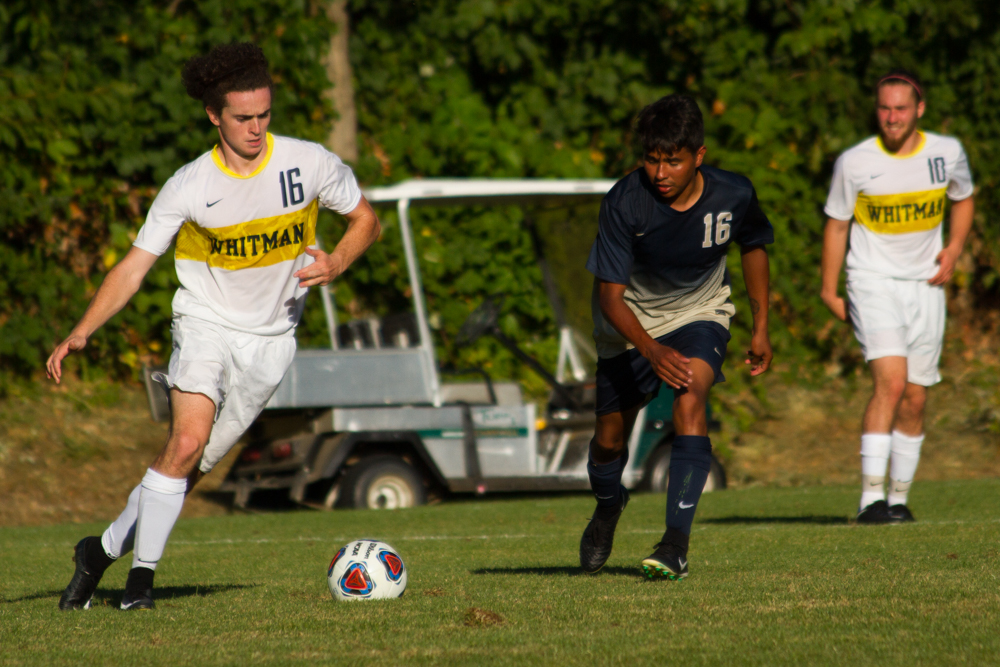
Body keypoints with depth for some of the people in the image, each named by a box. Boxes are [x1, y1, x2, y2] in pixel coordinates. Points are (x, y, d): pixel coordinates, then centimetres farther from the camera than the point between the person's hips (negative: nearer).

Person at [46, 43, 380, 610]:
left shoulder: (309, 163, -7)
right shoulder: (189, 187, -9)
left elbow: (366, 220, 7)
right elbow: (134, 267, -7)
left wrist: (336, 264, -14)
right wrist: (81, 333, -18)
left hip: (270, 340, 2)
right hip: (207, 325, -2)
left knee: (193, 468, 0)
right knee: (188, 440, -25)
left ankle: (105, 550, 18)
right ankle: (143, 574, -15)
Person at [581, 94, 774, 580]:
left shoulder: (733, 195, -22)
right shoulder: (624, 202, -29)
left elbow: (753, 247, 3)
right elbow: (610, 295, -26)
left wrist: (761, 327, 5)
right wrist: (651, 350, -42)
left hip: (701, 312, 0)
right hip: (632, 321, 0)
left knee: (689, 401, -28)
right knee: (609, 438, 8)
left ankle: (676, 543, -29)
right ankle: (608, 507, 46)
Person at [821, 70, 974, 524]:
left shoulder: (947, 153, -1)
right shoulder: (854, 163, -8)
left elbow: (963, 198, 19)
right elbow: (836, 225, 3)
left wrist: (954, 249, 3)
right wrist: (829, 292, 3)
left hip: (925, 285, 4)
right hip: (873, 282, -4)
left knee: (914, 400, 6)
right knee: (890, 380, -22)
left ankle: (898, 499, 21)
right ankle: (870, 499, -25)